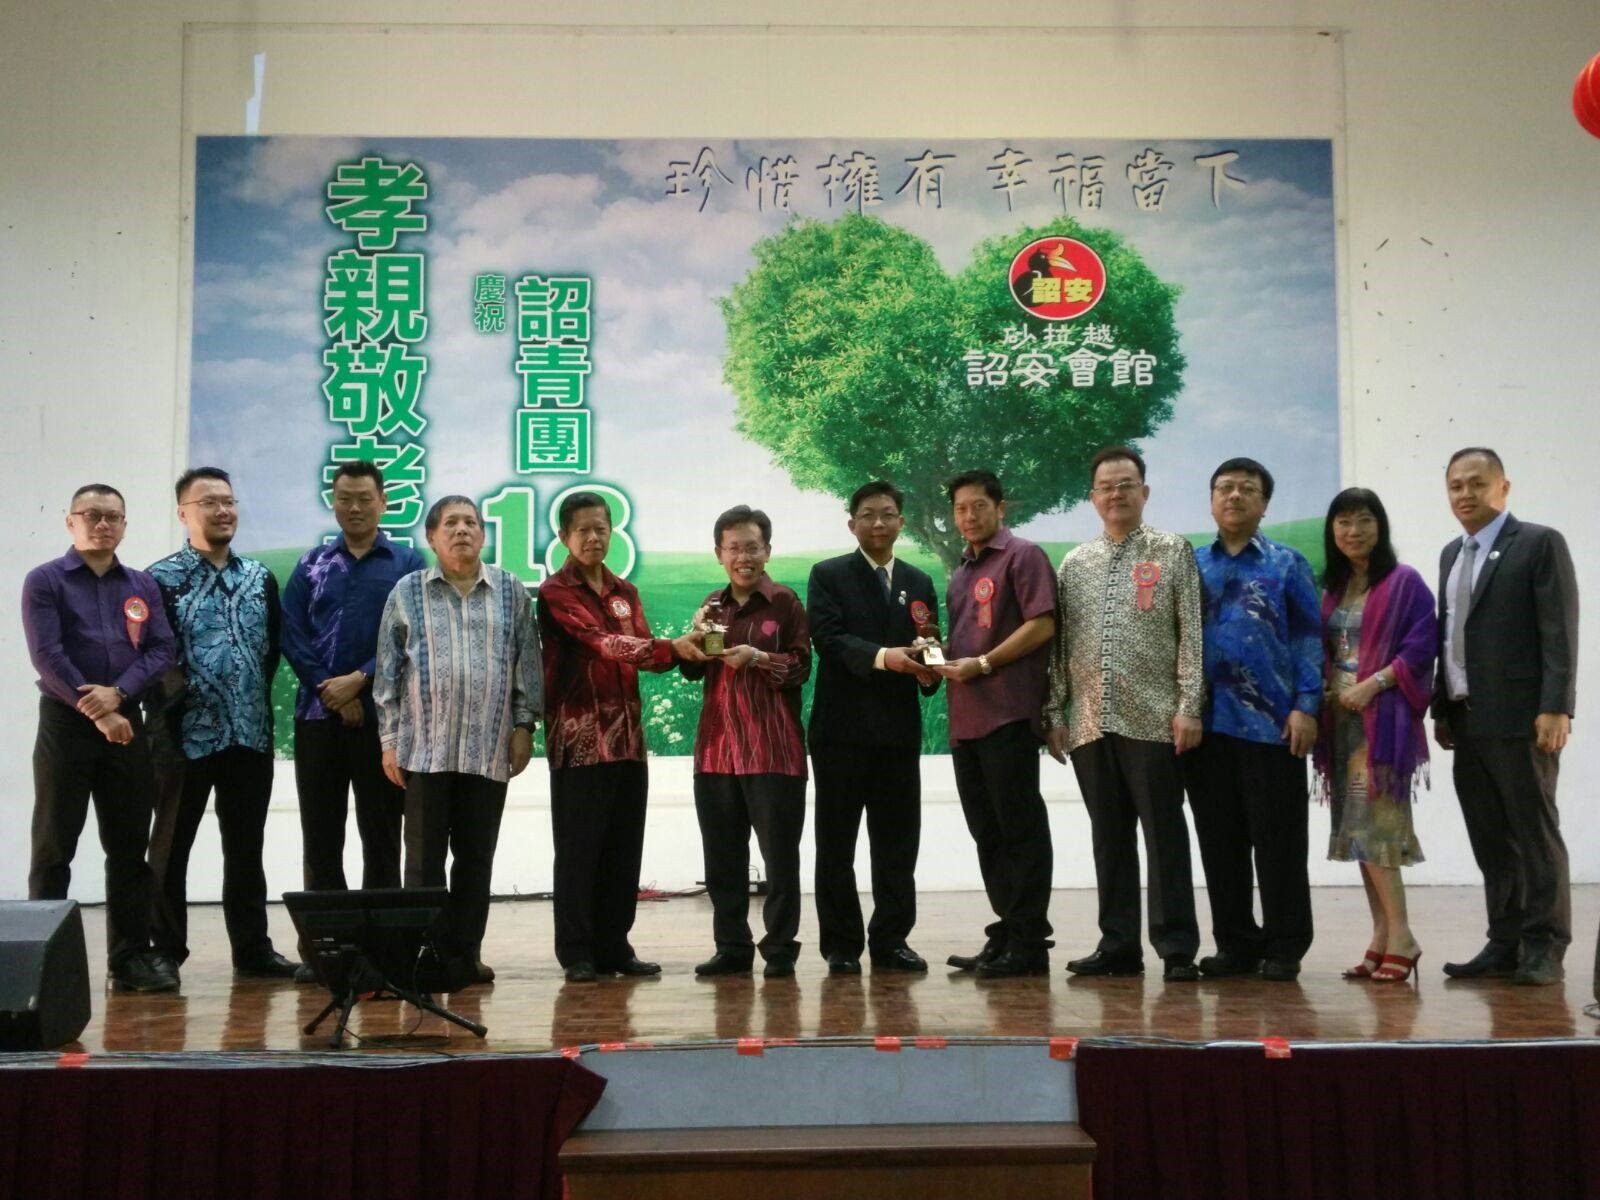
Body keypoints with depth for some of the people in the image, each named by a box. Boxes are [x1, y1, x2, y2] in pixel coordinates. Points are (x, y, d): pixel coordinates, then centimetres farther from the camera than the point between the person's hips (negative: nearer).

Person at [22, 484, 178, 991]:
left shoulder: (142, 586, 12)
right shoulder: (44, 581, 0)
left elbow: (161, 649, 3)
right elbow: (46, 655, -10)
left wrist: (118, 693, -14)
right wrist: (96, 713, -14)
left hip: (126, 724, 4)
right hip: (65, 724, -4)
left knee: (129, 848, 6)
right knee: (54, 849, 1)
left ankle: (131, 956, 12)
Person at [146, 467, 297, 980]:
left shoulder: (260, 578, 11)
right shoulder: (161, 579, -5)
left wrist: (255, 694, 5)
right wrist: (172, 702, -10)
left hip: (251, 735, 4)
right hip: (185, 735, -4)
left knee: (246, 847, 11)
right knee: (171, 846, 6)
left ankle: (252, 947, 20)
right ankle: (166, 951, 15)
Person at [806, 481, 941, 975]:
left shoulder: (919, 583, 16)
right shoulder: (829, 576, 3)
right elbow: (829, 638, -12)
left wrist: (930, 672, -12)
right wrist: (884, 657, -26)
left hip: (900, 729, 3)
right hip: (842, 728, -3)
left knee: (898, 843, 5)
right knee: (836, 844, 3)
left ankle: (890, 940, 15)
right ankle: (842, 946, 10)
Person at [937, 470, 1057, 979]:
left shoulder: (1022, 555, -2)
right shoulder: (960, 573, 22)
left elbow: (1042, 625, -12)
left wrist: (982, 663, -14)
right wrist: (941, 660, 6)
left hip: (1009, 716, -8)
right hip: (966, 719, 8)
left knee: (1020, 828, -5)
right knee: (987, 832, 11)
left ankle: (1028, 942, 0)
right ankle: (1006, 934, 18)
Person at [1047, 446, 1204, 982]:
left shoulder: (1174, 552, 4)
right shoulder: (1073, 564, 14)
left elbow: (1191, 635, -2)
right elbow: (1060, 644, 13)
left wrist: (1189, 707, -10)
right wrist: (1055, 715, 7)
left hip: (1153, 721, -4)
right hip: (1089, 723, 4)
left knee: (1165, 835, -1)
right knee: (1109, 837, 8)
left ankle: (1177, 949, 4)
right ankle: (1118, 946, 15)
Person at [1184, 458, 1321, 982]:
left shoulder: (1287, 563, 5)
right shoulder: (1191, 565, 12)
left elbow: (1308, 638, 1)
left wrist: (1305, 707, -9)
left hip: (1271, 722, -3)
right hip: (1206, 722, 3)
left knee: (1278, 839, 1)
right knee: (1219, 840, 7)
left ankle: (1284, 947, 11)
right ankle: (1235, 944, 17)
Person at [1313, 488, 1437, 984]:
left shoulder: (1404, 582, -2)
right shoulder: (1333, 588, 16)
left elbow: (1422, 643, -10)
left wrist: (1372, 684, -17)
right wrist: (1320, 691, 2)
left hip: (1383, 716, -7)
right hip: (1340, 718, 7)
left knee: (1371, 825, -13)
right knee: (1358, 828, 5)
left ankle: (1400, 937, -7)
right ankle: (1382, 939, 9)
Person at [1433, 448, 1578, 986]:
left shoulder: (1540, 543, -2)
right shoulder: (1452, 555, 18)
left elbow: (1560, 632, -9)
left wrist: (1556, 709, -17)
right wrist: (1442, 709, 14)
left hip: (1520, 719, -6)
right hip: (1467, 720, 7)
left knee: (1536, 836, 0)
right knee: (1491, 842, 9)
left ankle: (1544, 950, 6)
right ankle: (1505, 946, 15)